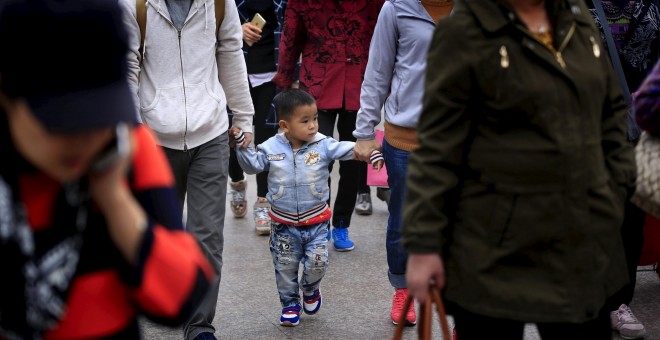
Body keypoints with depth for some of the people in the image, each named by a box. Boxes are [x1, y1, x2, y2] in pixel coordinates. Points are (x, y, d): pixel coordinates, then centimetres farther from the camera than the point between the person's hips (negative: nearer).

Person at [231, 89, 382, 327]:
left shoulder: (323, 145, -8)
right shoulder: (271, 148, -6)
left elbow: (348, 149, -12)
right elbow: (253, 165, -1)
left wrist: (369, 151, -26)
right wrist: (241, 145, -13)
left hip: (315, 221, 0)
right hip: (283, 224, 0)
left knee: (317, 263, -4)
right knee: (285, 267, 10)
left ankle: (310, 290, 29)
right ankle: (290, 304, 30)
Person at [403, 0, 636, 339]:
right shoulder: (463, 31, -9)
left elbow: (611, 112, 18)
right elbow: (437, 148, -9)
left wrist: (619, 186, 10)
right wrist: (423, 243, -11)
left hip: (585, 242, 6)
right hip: (497, 250, -5)